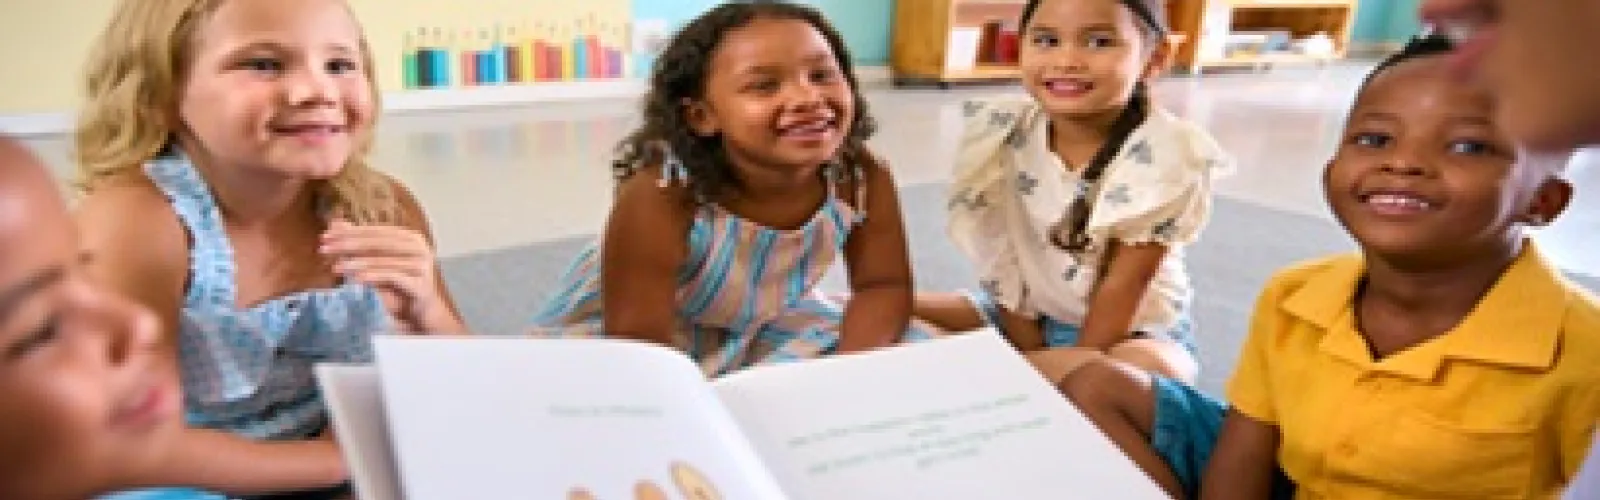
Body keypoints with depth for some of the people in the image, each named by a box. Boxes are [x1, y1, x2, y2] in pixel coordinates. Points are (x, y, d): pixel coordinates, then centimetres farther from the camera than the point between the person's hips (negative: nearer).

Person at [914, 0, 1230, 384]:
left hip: (1134, 328, -2)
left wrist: (1075, 368, -20)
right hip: (1023, 316, 2)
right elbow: (1001, 264, -8)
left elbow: (1121, 287, -20)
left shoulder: (1164, 157, -21)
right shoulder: (1000, 136, -13)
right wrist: (1029, 356, -11)